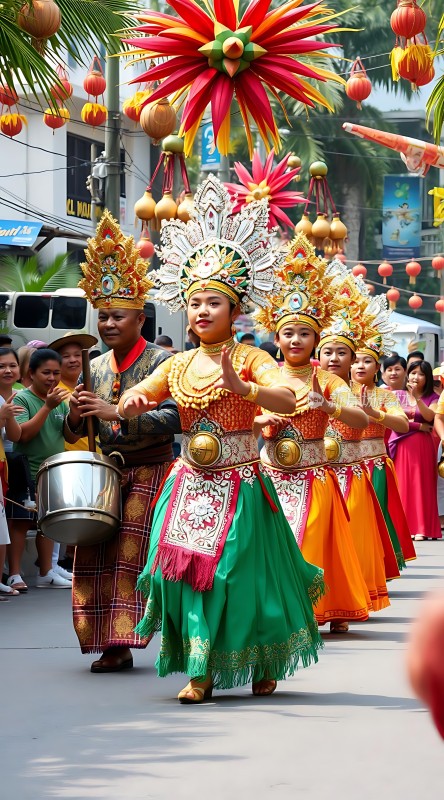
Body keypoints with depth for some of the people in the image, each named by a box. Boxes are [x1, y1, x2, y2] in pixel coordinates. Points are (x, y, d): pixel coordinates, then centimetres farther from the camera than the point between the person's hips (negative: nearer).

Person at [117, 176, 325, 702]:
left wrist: (240, 386, -40)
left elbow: (288, 399, -23)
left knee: (238, 574, -3)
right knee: (184, 571, -3)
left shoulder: (249, 359, -7)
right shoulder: (178, 365, 8)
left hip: (238, 487, -4)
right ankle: (201, 672, 7)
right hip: (188, 486, 4)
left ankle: (263, 664, 17)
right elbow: (130, 402, 12)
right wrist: (131, 403, -13)